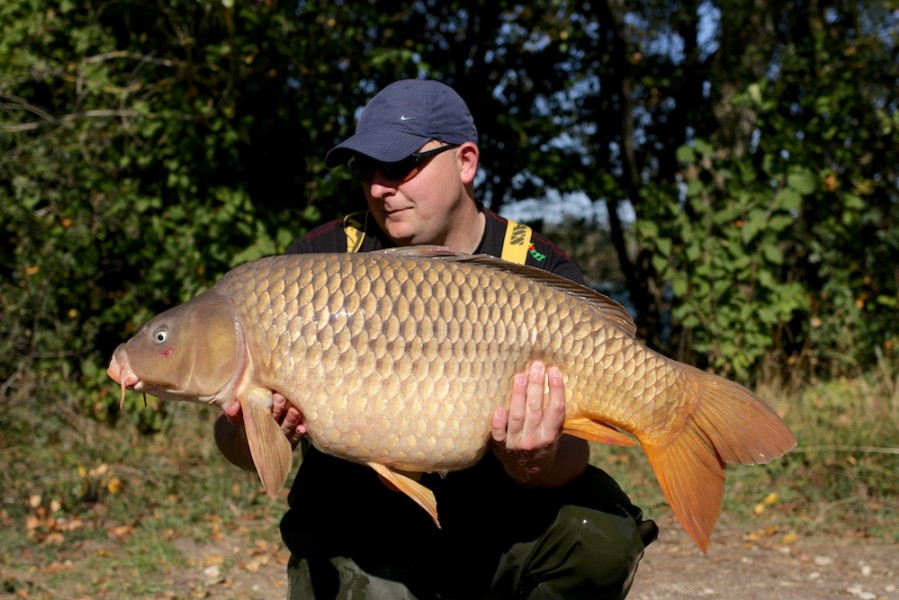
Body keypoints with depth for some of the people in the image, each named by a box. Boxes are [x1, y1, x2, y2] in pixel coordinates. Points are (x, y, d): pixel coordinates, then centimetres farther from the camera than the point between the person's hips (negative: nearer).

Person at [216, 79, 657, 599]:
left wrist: (537, 467, -38)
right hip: (359, 540, 0)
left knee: (599, 535, -25)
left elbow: (571, 452, -15)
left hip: (493, 519, 0)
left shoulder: (542, 275, -7)